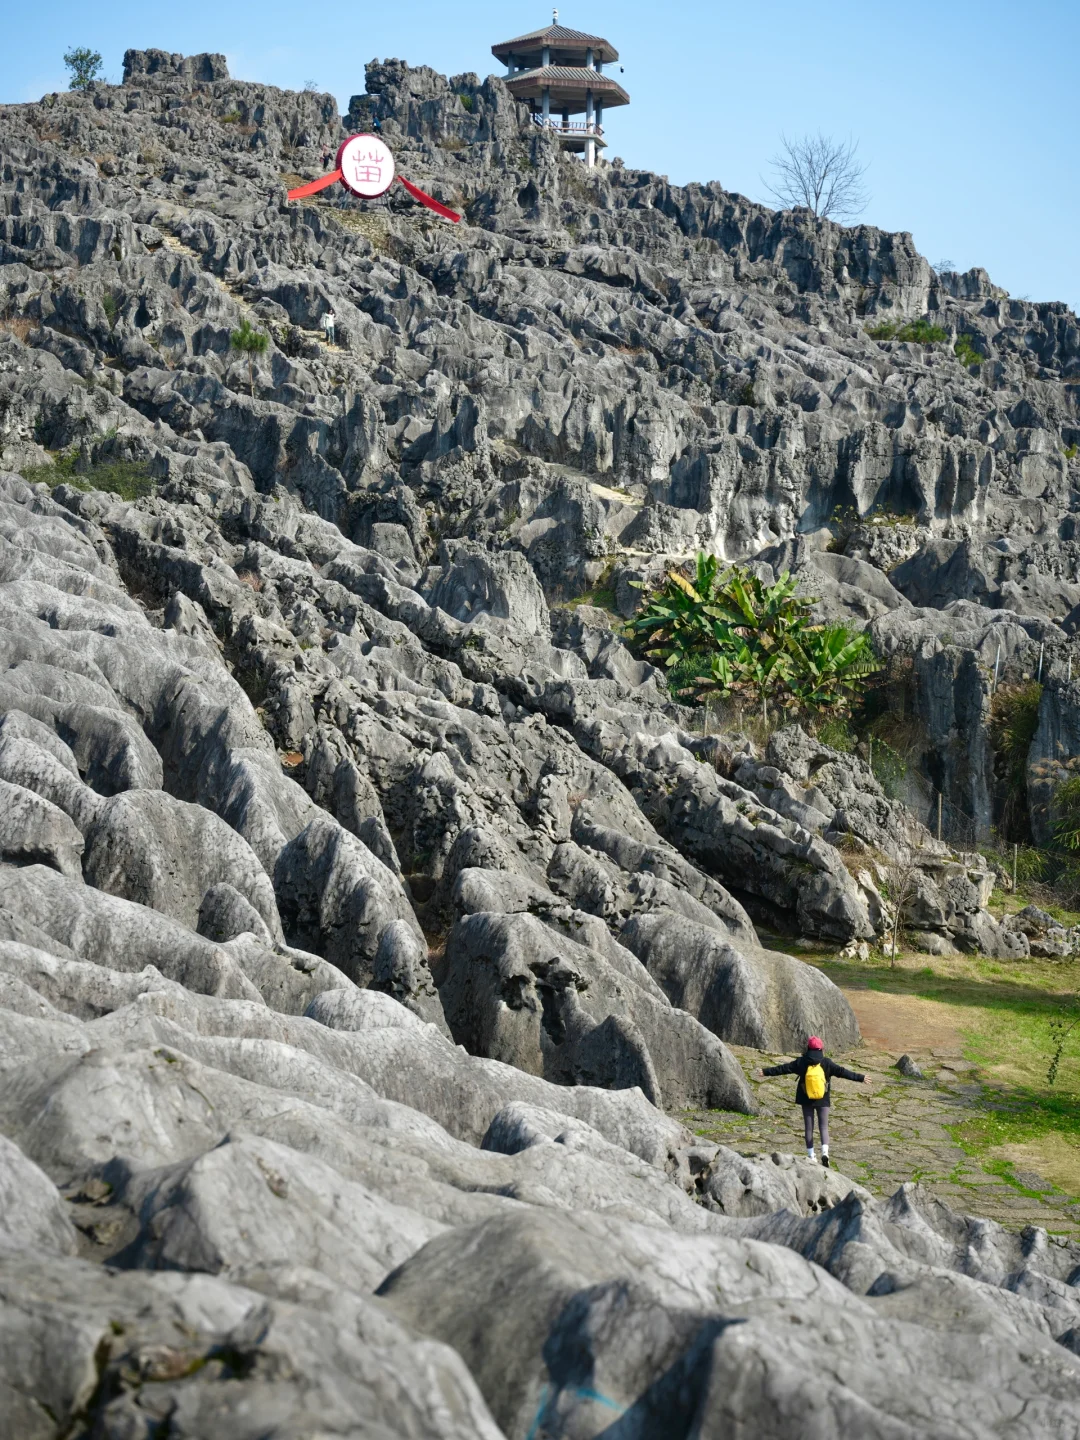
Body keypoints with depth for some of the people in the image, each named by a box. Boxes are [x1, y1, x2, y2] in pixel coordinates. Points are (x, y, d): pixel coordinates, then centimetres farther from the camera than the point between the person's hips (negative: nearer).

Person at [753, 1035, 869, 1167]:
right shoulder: (826, 1063, -8)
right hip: (823, 1101, 0)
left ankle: (811, 1156, 11)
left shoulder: (801, 1062, -6)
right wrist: (860, 1078, 1)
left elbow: (783, 1068, -3)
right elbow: (842, 1071, -6)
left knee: (809, 1127, 10)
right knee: (824, 1126, 5)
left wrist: (766, 1072, 6)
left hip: (806, 1100, 0)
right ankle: (825, 1152, -16)